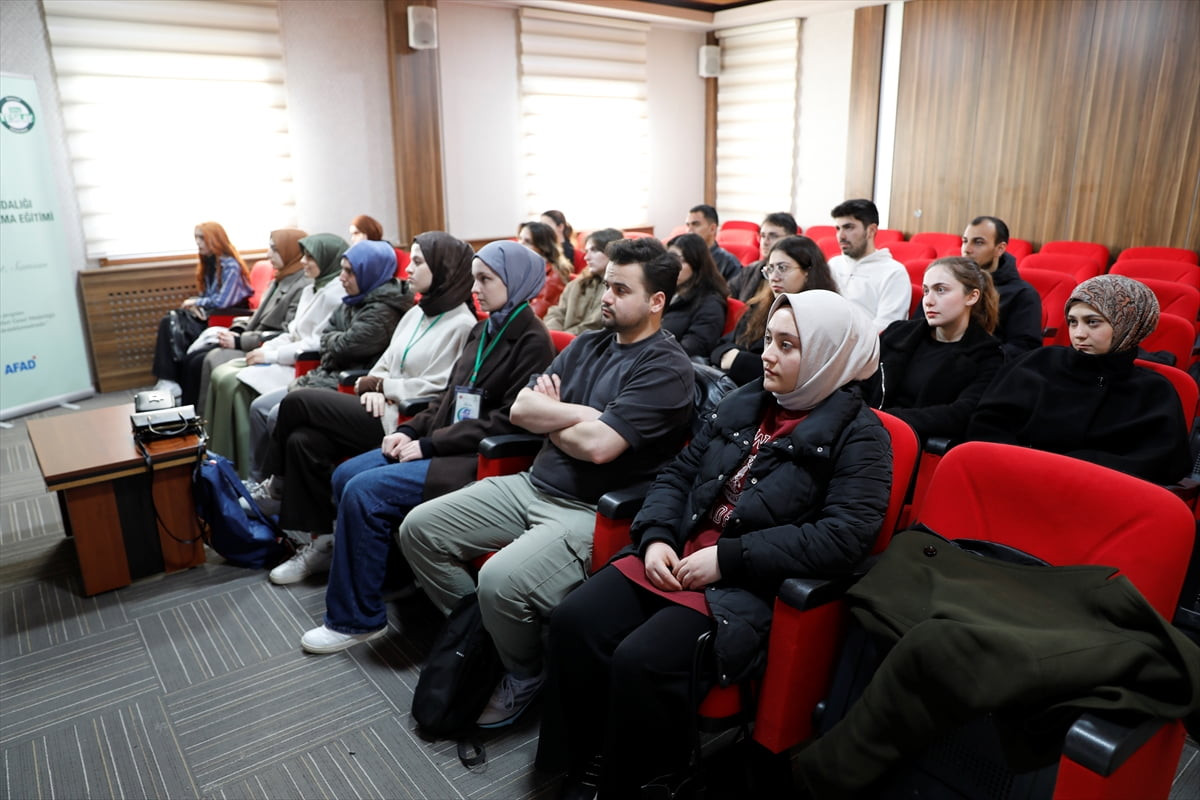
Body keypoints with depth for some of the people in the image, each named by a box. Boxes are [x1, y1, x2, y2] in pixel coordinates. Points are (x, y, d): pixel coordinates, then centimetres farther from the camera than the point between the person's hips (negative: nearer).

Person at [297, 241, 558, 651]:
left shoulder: (532, 341, -12)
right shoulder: (483, 330, 15)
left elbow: (510, 420, -19)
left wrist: (429, 444, -17)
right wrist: (411, 430, 2)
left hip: (479, 459, -9)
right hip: (444, 444, 9)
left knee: (364, 491, -19)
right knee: (345, 475, 0)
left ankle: (356, 619, -4)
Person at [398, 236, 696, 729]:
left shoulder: (665, 368, -12)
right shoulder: (587, 345, 13)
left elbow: (599, 444, -23)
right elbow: (521, 408, 5)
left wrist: (550, 419, -4)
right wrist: (582, 415, -10)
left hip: (593, 511, -8)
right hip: (533, 485, 8)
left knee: (502, 579, -31)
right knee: (418, 529, 2)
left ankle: (523, 676, 3)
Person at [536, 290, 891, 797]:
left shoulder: (858, 435, -4)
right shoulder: (744, 403, 12)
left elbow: (845, 537, -16)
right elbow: (679, 473, 15)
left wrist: (729, 557, -19)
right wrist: (656, 538, -4)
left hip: (752, 586, -5)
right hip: (676, 558, 6)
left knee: (642, 661, -26)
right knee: (573, 623, -13)